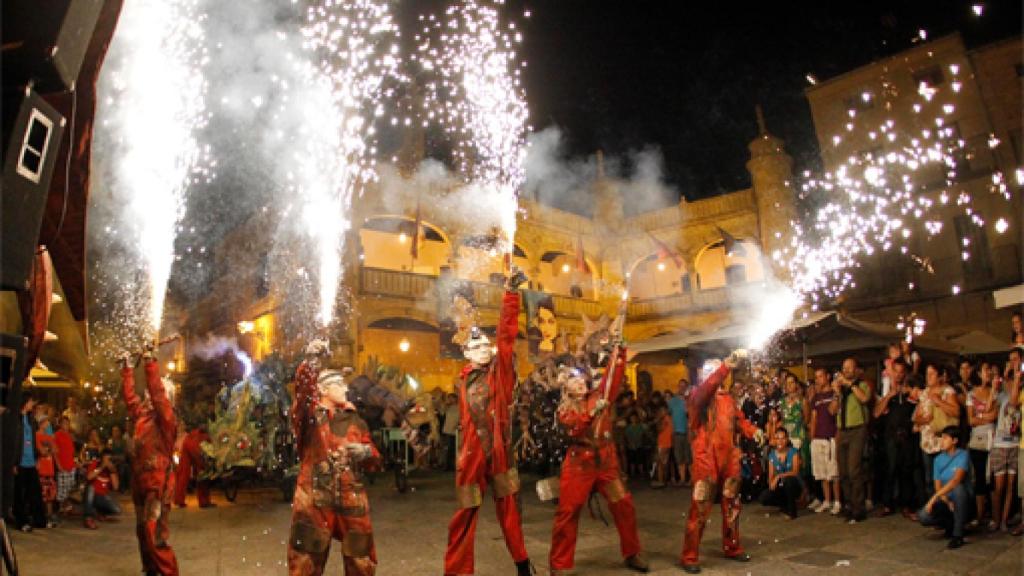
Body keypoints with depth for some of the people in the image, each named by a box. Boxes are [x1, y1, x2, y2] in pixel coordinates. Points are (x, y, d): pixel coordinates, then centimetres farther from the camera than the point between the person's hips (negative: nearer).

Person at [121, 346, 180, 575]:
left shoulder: (167, 418, -11)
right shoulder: (141, 414, 9)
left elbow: (157, 393, -24)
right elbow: (129, 394, 17)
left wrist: (150, 363, -28)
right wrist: (127, 367, 14)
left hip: (158, 484, -8)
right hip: (139, 481, 8)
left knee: (155, 534, -10)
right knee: (143, 532, 16)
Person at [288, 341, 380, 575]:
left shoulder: (354, 418, 13)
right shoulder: (309, 413, 0)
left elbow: (373, 456, 15)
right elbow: (302, 389, -22)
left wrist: (366, 452, -9)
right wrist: (311, 360, -38)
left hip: (352, 499, 4)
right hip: (314, 499, -4)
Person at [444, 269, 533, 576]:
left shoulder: (500, 369, 1)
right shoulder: (463, 381, 9)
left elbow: (507, 333, -10)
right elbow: (465, 420, 15)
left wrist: (511, 292, -18)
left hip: (499, 448, -1)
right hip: (472, 451, 1)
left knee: (508, 507, 11)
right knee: (465, 513, 3)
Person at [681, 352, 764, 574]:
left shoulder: (728, 397, 15)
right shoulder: (698, 395, -7)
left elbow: (739, 419, 14)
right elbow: (709, 386, -28)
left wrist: (753, 430, -7)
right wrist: (727, 364, -37)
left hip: (729, 458, 7)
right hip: (706, 458, -7)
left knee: (731, 504, 17)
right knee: (700, 508, -5)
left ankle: (732, 547, 35)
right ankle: (690, 556, 3)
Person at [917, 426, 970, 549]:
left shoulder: (963, 455, -12)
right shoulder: (939, 459, 5)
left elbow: (956, 480, -26)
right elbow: (938, 486, 1)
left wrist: (934, 498, -31)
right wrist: (947, 502, -19)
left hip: (962, 500, -4)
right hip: (945, 499, 4)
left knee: (958, 488, -38)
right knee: (923, 516, -24)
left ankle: (958, 535, -24)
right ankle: (952, 524, 11)